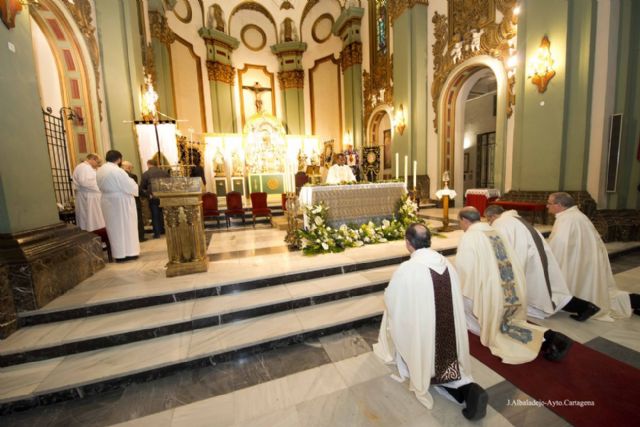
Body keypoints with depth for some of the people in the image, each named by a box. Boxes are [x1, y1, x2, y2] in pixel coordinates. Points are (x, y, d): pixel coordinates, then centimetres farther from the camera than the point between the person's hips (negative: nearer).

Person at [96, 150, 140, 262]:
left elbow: (101, 187, 14)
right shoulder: (117, 170, -18)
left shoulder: (100, 171, 7)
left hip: (107, 202, 7)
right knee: (125, 226, 1)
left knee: (114, 227, 11)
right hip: (121, 201, -7)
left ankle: (119, 253, 16)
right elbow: (130, 186, -15)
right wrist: (133, 183, 6)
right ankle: (128, 252, 5)